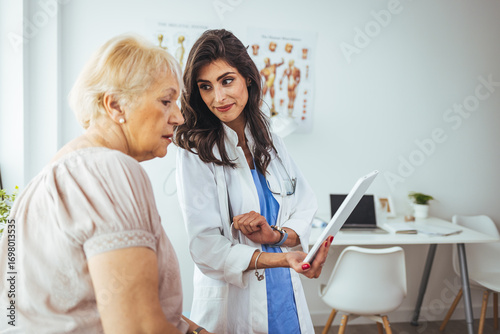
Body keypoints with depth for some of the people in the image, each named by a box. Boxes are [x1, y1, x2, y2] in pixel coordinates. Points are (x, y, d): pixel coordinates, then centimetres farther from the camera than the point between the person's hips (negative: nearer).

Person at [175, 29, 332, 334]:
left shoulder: (269, 140, 3)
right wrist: (283, 258, -26)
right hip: (232, 304, -5)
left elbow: (306, 212, 4)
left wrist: (276, 235, -16)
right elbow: (206, 249, -17)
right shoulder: (197, 152, -14)